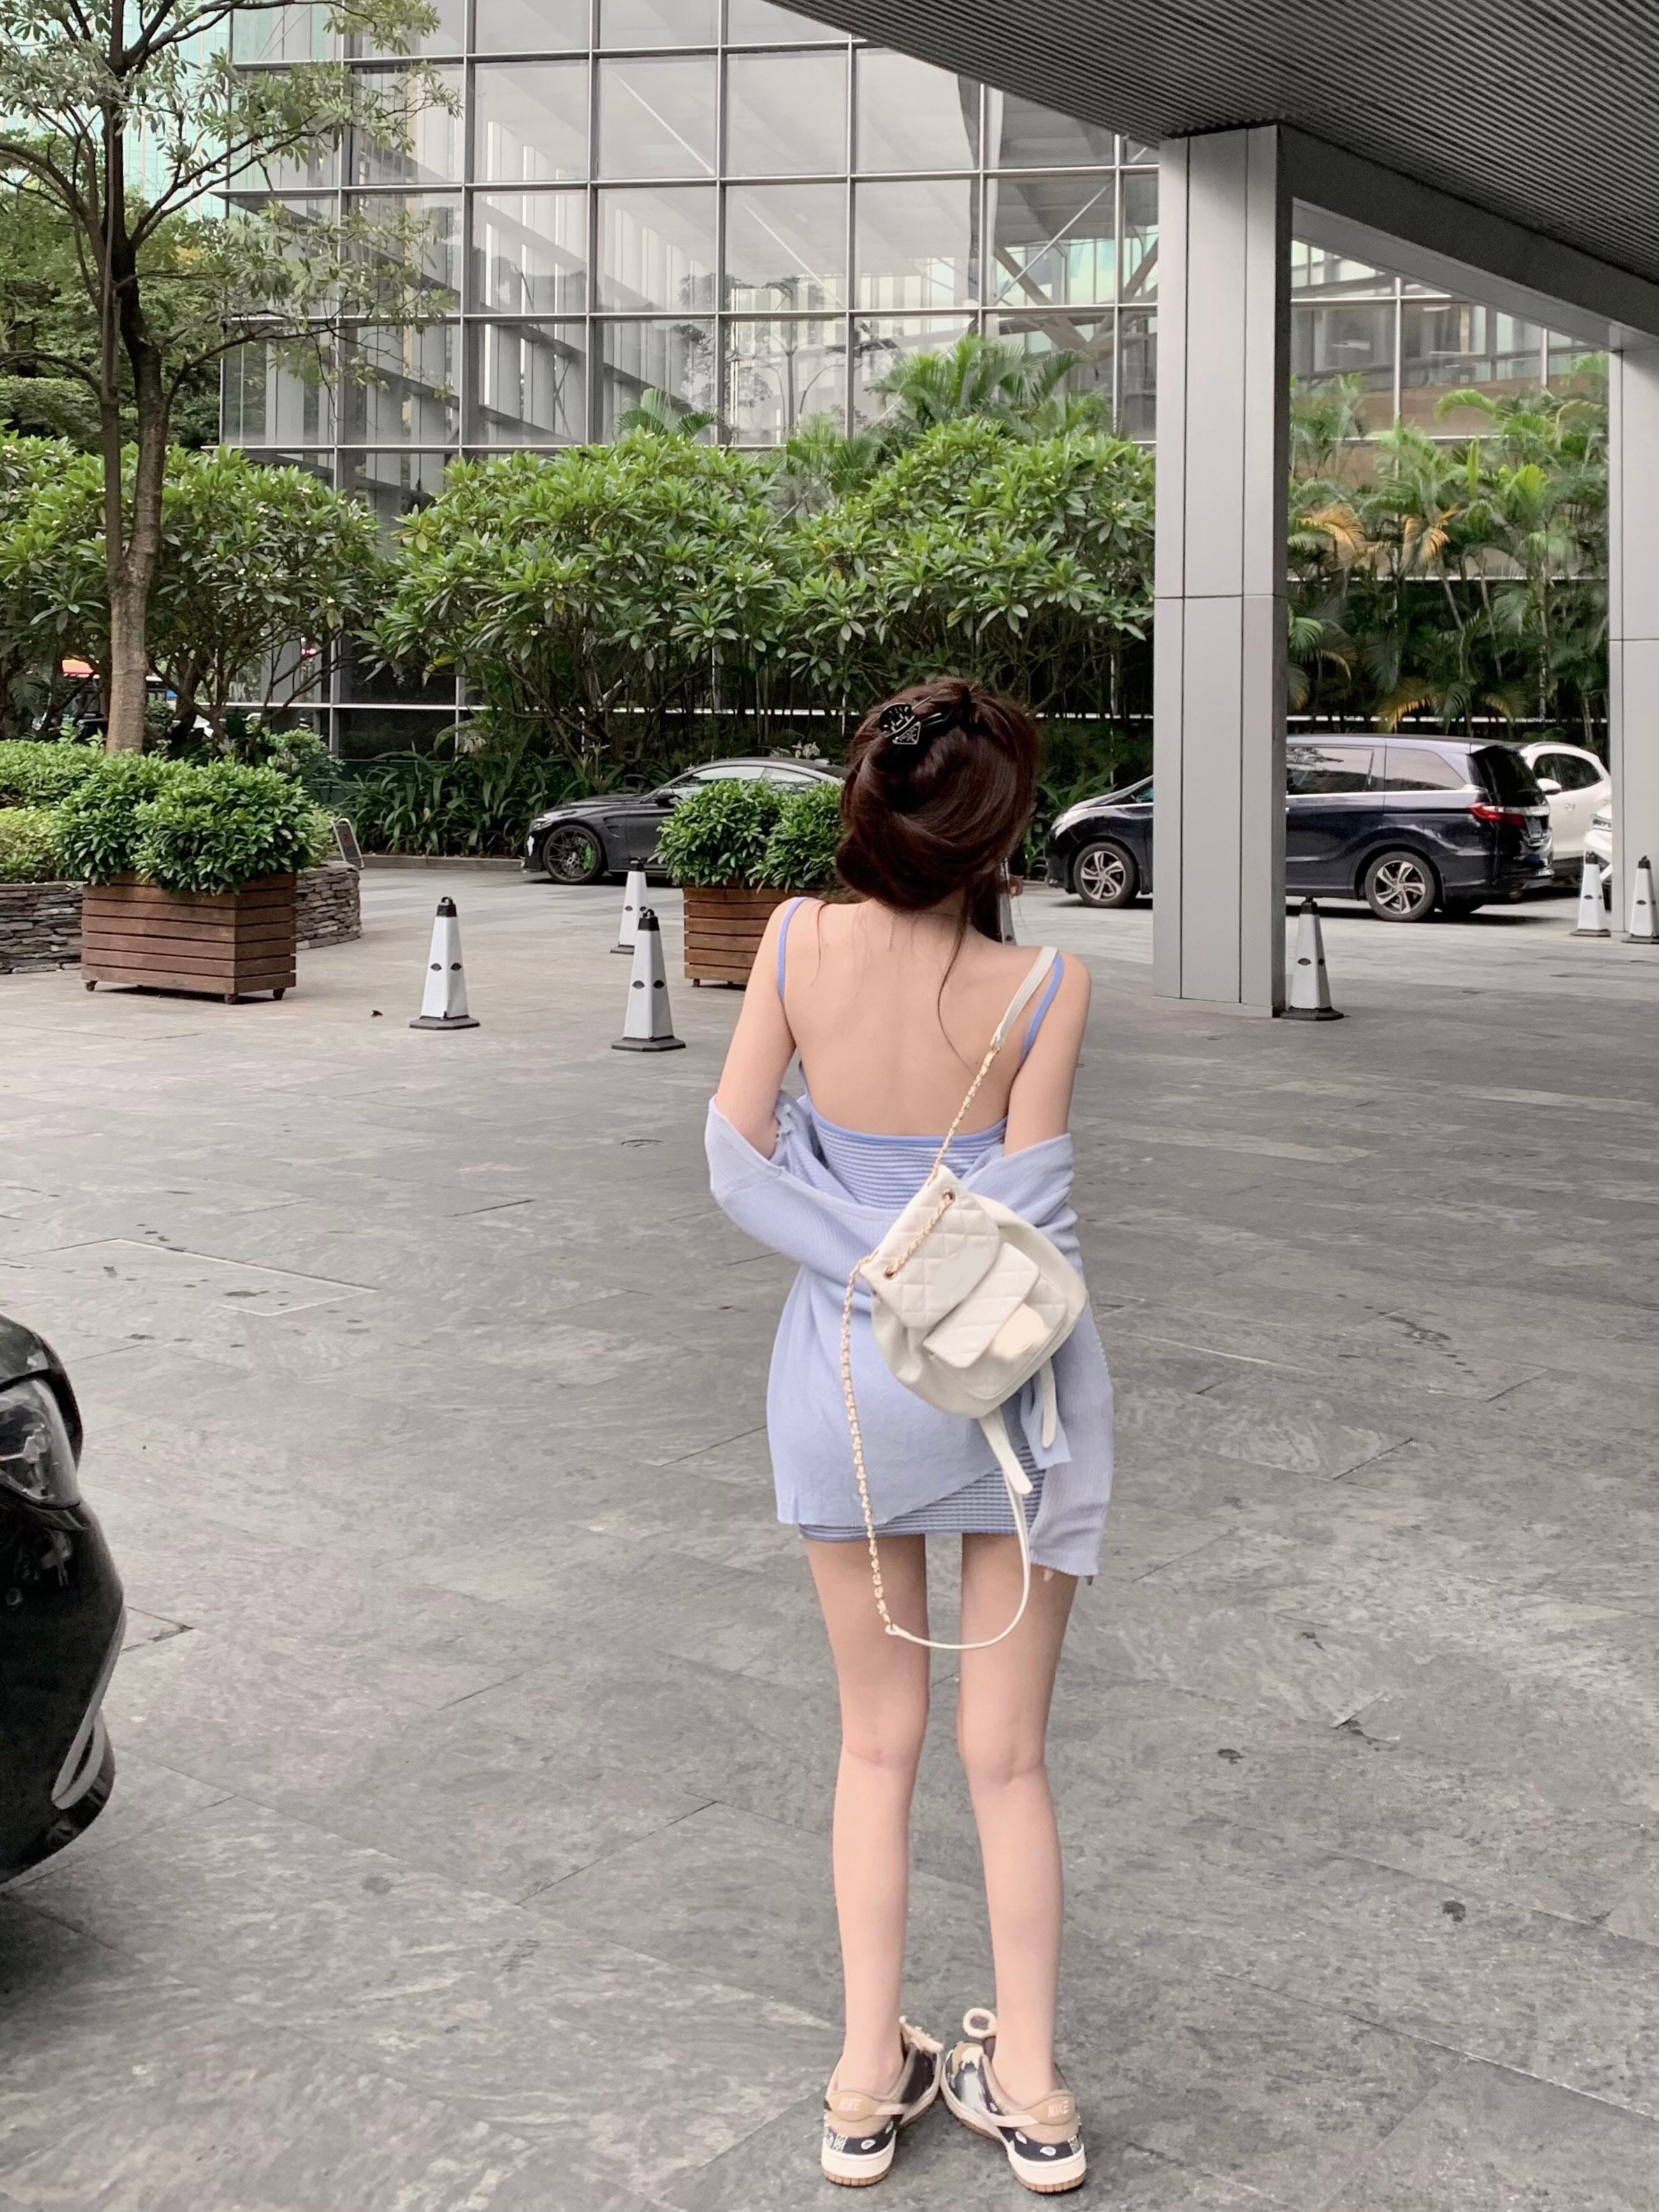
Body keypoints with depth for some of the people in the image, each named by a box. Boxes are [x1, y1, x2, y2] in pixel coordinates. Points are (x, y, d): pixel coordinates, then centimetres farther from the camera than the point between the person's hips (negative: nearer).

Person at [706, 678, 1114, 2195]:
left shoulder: (801, 942, -11)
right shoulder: (1044, 986, -17)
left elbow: (737, 1157, -8)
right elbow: (1027, 1214, -14)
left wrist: (877, 1255, -1)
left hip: (846, 1378, 2)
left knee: (878, 1744, 18)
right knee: (1008, 1754, 13)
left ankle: (870, 2082, 24)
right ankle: (1028, 2092, 24)